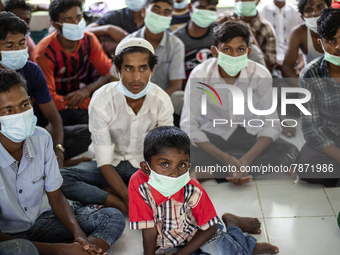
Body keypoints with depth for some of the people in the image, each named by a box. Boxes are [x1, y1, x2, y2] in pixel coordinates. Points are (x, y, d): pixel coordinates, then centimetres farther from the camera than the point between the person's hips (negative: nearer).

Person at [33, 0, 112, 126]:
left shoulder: (89, 40, -3)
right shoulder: (44, 53, -21)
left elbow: (109, 73, -1)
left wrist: (87, 89, -23)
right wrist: (92, 104, -28)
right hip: (58, 106, -5)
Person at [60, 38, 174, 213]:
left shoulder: (162, 101, -14)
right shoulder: (102, 100, -21)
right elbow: (104, 162, -20)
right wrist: (128, 198, -34)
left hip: (144, 166, 2)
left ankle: (107, 191, -21)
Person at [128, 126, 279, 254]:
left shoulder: (193, 189, -23)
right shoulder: (139, 183, -23)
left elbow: (209, 228, -12)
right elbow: (149, 230, -15)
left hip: (200, 236, -1)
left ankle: (232, 225, 12)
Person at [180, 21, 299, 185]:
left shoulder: (260, 75, -16)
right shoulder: (200, 75, -20)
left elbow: (271, 124, -15)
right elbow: (189, 125, -22)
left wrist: (248, 158, -32)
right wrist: (226, 159, -32)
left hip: (249, 134, 2)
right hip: (212, 135, -1)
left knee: (290, 152, -24)